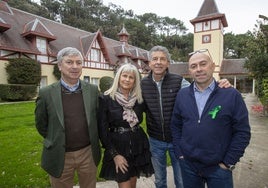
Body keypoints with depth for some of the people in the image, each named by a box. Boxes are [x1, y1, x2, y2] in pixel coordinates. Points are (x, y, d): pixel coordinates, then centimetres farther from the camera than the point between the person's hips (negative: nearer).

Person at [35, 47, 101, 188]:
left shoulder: (93, 90, -4)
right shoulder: (46, 93, -9)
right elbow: (41, 125, 2)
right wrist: (56, 142, 10)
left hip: (88, 153, 2)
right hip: (60, 156, -1)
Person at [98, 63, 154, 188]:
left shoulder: (139, 98, 1)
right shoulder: (106, 99, -10)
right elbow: (102, 129, -10)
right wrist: (114, 154, -12)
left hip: (138, 146, 4)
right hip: (118, 147, -3)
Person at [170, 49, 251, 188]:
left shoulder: (232, 95, -9)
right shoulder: (182, 95, -1)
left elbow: (242, 132, -8)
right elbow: (175, 126, 4)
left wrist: (228, 163, -7)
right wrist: (179, 153, 0)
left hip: (219, 167, -2)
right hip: (187, 165, 3)